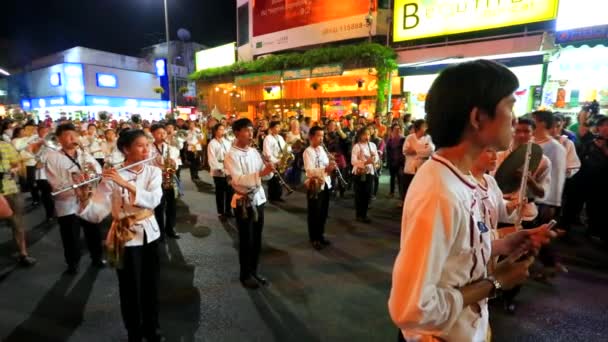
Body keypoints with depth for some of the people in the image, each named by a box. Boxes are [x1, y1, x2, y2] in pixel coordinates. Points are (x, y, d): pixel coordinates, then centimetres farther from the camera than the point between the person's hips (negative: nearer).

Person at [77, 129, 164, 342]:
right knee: (131, 290, 11)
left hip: (150, 234, 3)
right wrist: (84, 198, -34)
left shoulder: (153, 172, -4)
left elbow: (154, 200, -22)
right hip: (126, 238, -3)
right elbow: (96, 214, -16)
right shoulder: (112, 176, -13)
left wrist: (126, 184, -32)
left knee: (151, 286, 16)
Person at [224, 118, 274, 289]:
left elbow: (266, 175, 7)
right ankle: (245, 275, 24)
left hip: (258, 199, 6)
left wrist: (269, 169, -15)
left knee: (257, 239, 15)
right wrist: (260, 173, -35)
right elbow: (239, 179, -25)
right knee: (246, 241, 6)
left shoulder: (254, 151, 7)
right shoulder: (231, 155, -12)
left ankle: (254, 271, 32)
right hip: (243, 202, -6)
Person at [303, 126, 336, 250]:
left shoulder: (322, 149, 12)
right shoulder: (308, 151, -13)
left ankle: (321, 235, 32)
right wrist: (325, 169, -33)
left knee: (324, 212, 16)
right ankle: (314, 239, 19)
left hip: (325, 184, 7)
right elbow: (309, 171, -24)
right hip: (315, 185, -7)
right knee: (314, 213, 5)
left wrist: (331, 167, -6)